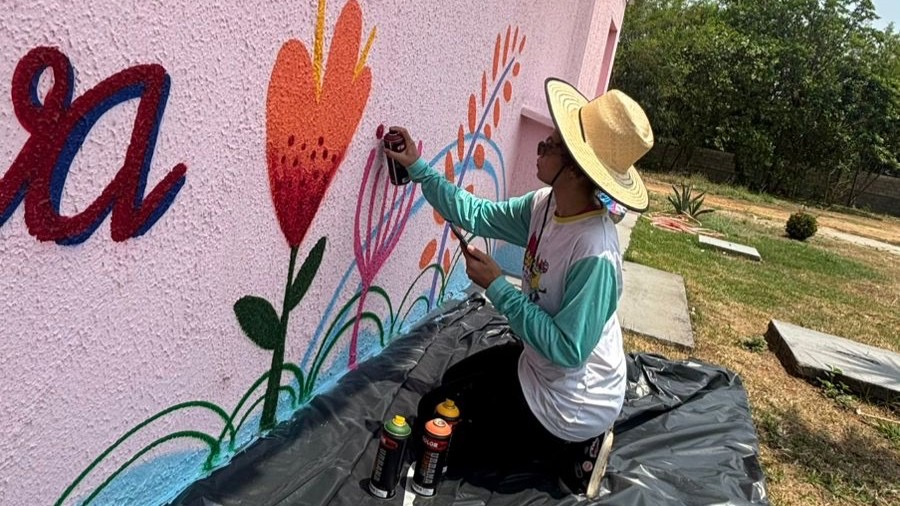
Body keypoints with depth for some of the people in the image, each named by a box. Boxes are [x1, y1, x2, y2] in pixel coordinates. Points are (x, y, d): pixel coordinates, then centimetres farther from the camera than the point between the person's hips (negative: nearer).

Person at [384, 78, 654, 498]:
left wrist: (496, 287, -27)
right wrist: (417, 168, -2)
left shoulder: (595, 254, -36)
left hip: (568, 404, -8)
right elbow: (477, 215, 1)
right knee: (455, 381, 27)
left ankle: (567, 453, 8)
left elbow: (565, 348, -30)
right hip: (539, 364, 8)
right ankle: (559, 441, 21)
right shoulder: (546, 205, -11)